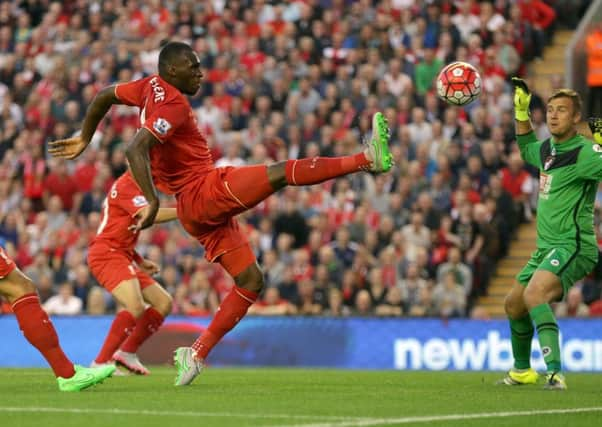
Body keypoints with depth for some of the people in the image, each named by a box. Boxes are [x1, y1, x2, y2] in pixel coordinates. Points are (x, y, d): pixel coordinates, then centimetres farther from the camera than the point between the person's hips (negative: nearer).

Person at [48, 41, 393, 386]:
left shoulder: (152, 87, 14)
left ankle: (196, 354, 6)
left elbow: (104, 96, 27)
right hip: (206, 192, -10)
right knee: (282, 172, -22)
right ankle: (368, 159, -34)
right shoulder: (173, 105, -14)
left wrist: (85, 139, 40)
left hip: (196, 212, 10)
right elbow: (136, 150, -27)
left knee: (251, 281, 9)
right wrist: (153, 201, -34)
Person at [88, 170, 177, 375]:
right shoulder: (126, 185, -11)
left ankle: (127, 352, 11)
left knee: (164, 302, 8)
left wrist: (140, 261, 21)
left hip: (121, 257, 11)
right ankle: (100, 363, -22)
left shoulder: (132, 187, 22)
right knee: (136, 308, -28)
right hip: (107, 254, -11)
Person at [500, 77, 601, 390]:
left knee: (534, 295, -33)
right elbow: (527, 149, 34)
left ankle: (554, 372, -38)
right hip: (546, 247, 10)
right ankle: (522, 370, 42)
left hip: (572, 245, -10)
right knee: (514, 305, 21)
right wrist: (521, 111, 25)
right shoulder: (548, 148, 12)